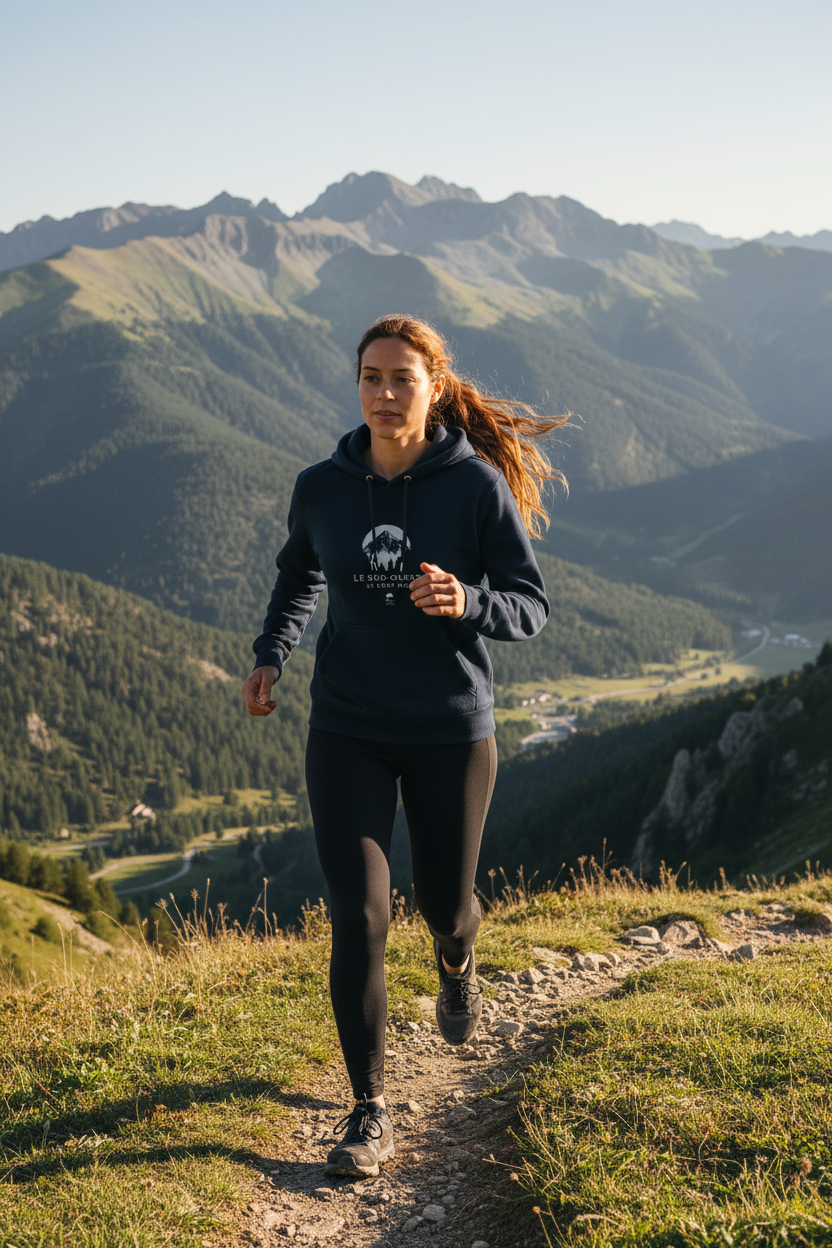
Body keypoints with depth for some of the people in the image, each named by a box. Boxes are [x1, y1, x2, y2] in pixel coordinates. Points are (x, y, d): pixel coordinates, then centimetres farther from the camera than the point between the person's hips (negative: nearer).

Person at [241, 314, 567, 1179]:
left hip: (452, 731, -1)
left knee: (444, 903, 16)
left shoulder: (479, 484, -11)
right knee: (359, 917, -8)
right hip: (348, 730, 1)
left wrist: (466, 602, -28)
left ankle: (455, 965, 56)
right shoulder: (321, 487, -3)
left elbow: (531, 608, -8)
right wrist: (270, 657, 6)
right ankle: (369, 1112, 6)